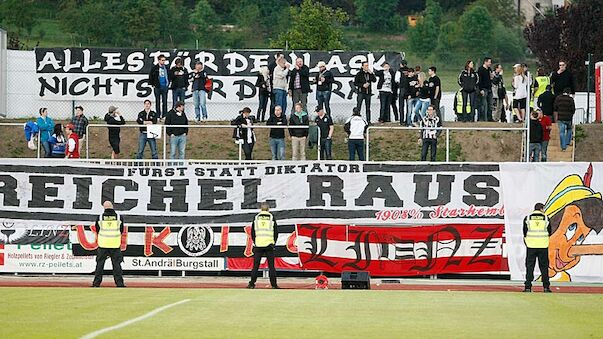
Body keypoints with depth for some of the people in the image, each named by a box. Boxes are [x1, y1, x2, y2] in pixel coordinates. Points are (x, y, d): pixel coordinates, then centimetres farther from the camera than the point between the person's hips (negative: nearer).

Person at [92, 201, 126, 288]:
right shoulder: (119, 217, 2)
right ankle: (119, 283, 0)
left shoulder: (100, 217, 1)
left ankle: (96, 283, 5)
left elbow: (97, 231, 10)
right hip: (115, 245, 0)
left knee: (100, 264, 6)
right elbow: (121, 230, 10)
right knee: (116, 264, 3)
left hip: (103, 245, 0)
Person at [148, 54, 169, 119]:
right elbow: (150, 76, -2)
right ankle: (158, 115, 5)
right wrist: (152, 84, -5)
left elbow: (169, 76, 19)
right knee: (158, 101, 1)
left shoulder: (166, 68, 9)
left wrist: (168, 83, 10)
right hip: (157, 87, -3)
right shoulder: (154, 68, -4)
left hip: (165, 87, 3)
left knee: (165, 101, 4)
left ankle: (165, 115, 8)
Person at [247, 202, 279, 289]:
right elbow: (276, 231, 6)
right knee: (271, 266, 2)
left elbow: (252, 232, 9)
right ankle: (274, 284, -1)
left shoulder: (256, 218, 8)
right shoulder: (271, 218, 5)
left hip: (258, 244, 1)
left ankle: (252, 283, -1)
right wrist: (273, 242, 15)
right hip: (269, 244, -1)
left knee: (256, 265, 3)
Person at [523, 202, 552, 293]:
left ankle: (528, 287, -3)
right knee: (544, 266, 7)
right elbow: (549, 232, 6)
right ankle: (546, 287, 4)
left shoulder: (527, 218, 3)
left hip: (531, 245, 0)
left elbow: (525, 232, 3)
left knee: (529, 266, 3)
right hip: (543, 245, 0)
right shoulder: (546, 218, 2)